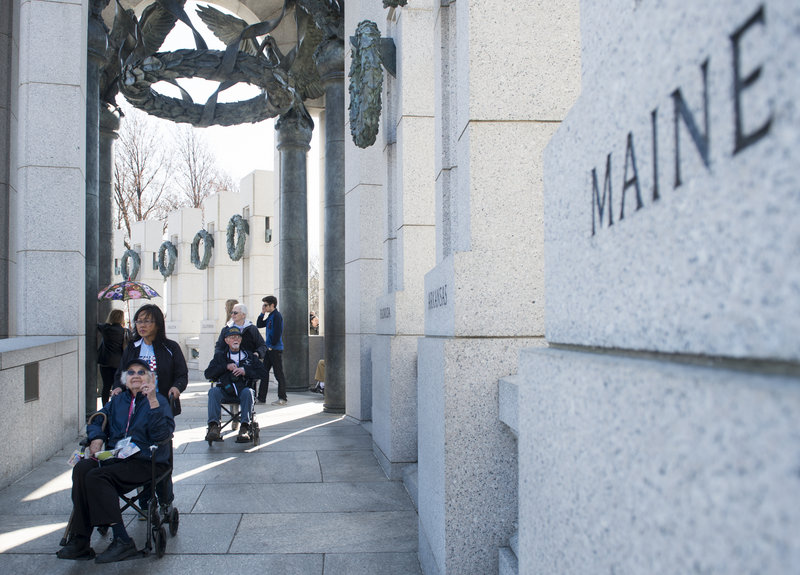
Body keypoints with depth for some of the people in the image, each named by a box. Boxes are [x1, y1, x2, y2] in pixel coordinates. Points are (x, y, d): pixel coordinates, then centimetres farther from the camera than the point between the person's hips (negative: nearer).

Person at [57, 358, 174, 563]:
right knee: (81, 469, -24)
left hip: (146, 461, -6)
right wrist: (96, 438, 2)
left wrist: (153, 402, -22)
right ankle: (80, 540, -22)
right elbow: (96, 421, 24)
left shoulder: (159, 401, 1)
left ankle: (122, 541, -24)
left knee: (96, 477, -28)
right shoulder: (118, 400, 21)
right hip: (115, 457, 6)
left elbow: (161, 435, -13)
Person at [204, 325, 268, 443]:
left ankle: (245, 427, -40)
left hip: (243, 389, -1)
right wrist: (226, 367, -2)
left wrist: (245, 371, -4)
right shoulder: (220, 356, 23)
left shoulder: (249, 356, 22)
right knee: (213, 391, -30)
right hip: (225, 391, 1)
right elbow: (207, 373, 10)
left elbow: (263, 373, 11)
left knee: (248, 392, -34)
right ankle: (213, 426, -39)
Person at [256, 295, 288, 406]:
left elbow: (278, 333, -18)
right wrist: (262, 313, 8)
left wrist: (272, 346, -14)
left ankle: (283, 399, 4)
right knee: (264, 373, 10)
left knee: (279, 374, -3)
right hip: (269, 349, 9)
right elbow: (259, 325, 19)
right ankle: (261, 398, 15)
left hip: (276, 350, -9)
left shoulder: (277, 316, -13)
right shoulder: (270, 316, 15)